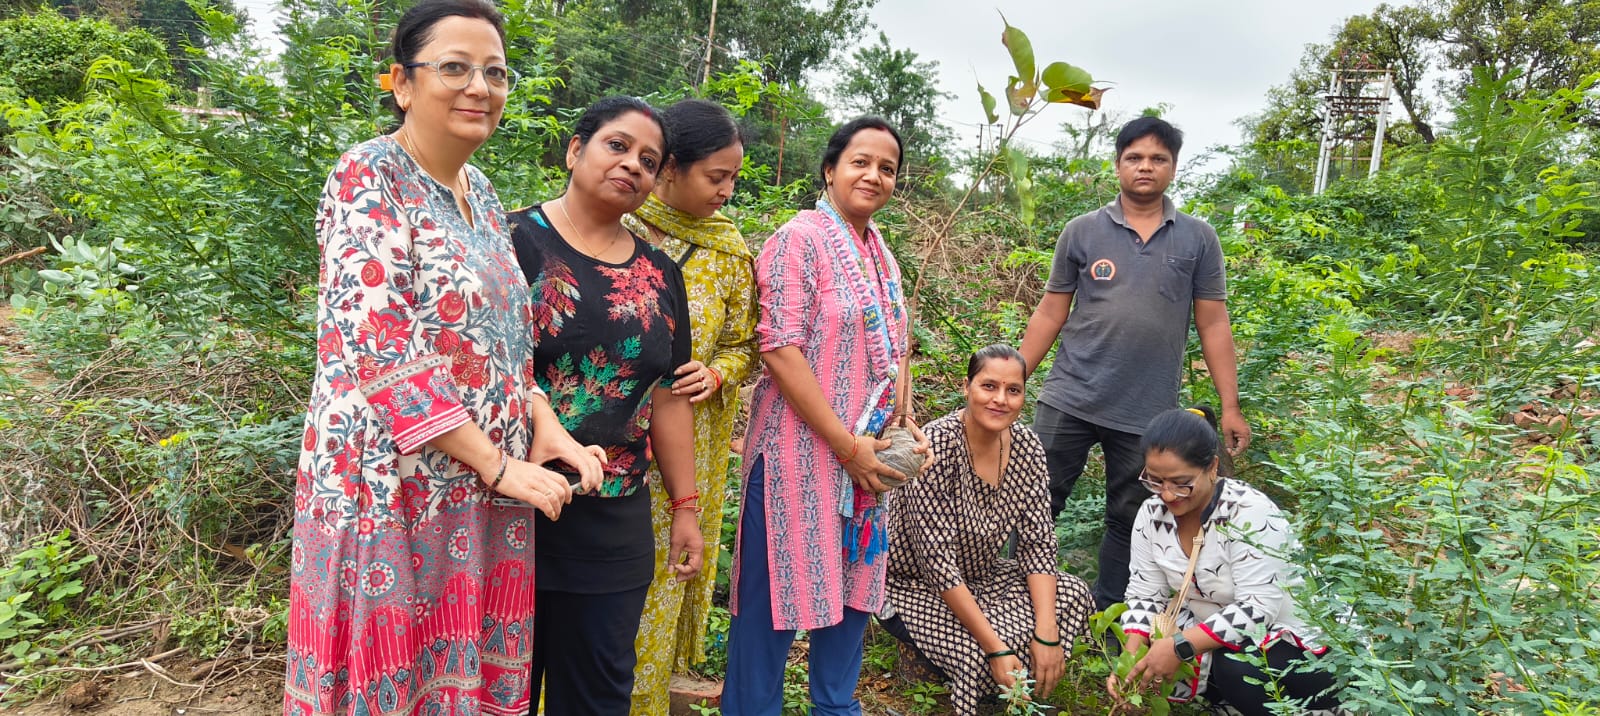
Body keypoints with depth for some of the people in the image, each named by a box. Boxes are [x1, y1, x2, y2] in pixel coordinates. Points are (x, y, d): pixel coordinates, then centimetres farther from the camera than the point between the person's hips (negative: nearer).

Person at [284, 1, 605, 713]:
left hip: (483, 491, 7)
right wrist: (498, 464, -18)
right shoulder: (369, 176, -12)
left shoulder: (481, 192, 11)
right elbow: (378, 351, -20)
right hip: (395, 486, -7)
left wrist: (544, 427, -1)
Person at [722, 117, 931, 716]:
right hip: (802, 450, -8)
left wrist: (903, 418, 5)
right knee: (779, 593, 2)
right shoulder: (801, 239, -12)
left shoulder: (878, 252, 12)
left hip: (865, 455, 8)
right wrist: (847, 445, -18)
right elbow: (779, 349, -19)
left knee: (853, 583, 17)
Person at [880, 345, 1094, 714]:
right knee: (979, 653, -28)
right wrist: (996, 648, -30)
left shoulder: (1026, 445, -9)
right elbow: (938, 561, -29)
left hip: (979, 576, 7)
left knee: (1073, 595, -9)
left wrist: (1046, 634, -20)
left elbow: (1037, 543, -7)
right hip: (913, 585, -6)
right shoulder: (937, 444, -28)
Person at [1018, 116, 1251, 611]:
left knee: (1129, 522, 11)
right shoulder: (1082, 232, 2)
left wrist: (1230, 407, 1)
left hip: (1148, 415, 1)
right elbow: (1050, 314, 5)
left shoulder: (1198, 240, 4)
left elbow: (1213, 326, 5)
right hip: (1068, 402, 0)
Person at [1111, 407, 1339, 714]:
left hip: (1280, 634, -6)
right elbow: (1145, 593, -4)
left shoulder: (1250, 514, -26)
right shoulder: (1153, 514, -8)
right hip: (1208, 635, 6)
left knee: (1235, 668, -34)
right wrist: (1130, 656, -21)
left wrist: (1180, 646, -36)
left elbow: (1257, 609, -29)